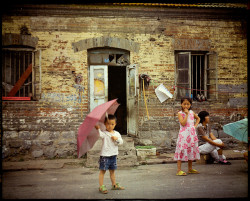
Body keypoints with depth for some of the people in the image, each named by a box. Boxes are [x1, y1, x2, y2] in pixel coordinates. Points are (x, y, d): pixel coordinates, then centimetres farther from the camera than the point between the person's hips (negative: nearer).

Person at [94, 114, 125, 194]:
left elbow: (121, 142, 4)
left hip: (113, 155, 5)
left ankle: (114, 185, 29)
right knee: (102, 171, -2)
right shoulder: (104, 133, -10)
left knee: (112, 171, 18)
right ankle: (101, 186, 4)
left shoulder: (117, 133, 8)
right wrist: (98, 129, -52)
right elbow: (100, 134, -33)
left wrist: (117, 139, -15)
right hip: (105, 155, -5)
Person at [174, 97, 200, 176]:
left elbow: (198, 118, 28)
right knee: (181, 151, -9)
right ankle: (179, 170, -8)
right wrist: (186, 114, -17)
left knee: (191, 151, 12)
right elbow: (183, 123, -19)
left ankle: (190, 169, 25)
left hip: (192, 134, 6)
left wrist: (195, 125, 11)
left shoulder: (192, 112, 10)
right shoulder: (180, 113, -6)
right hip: (184, 135, -6)